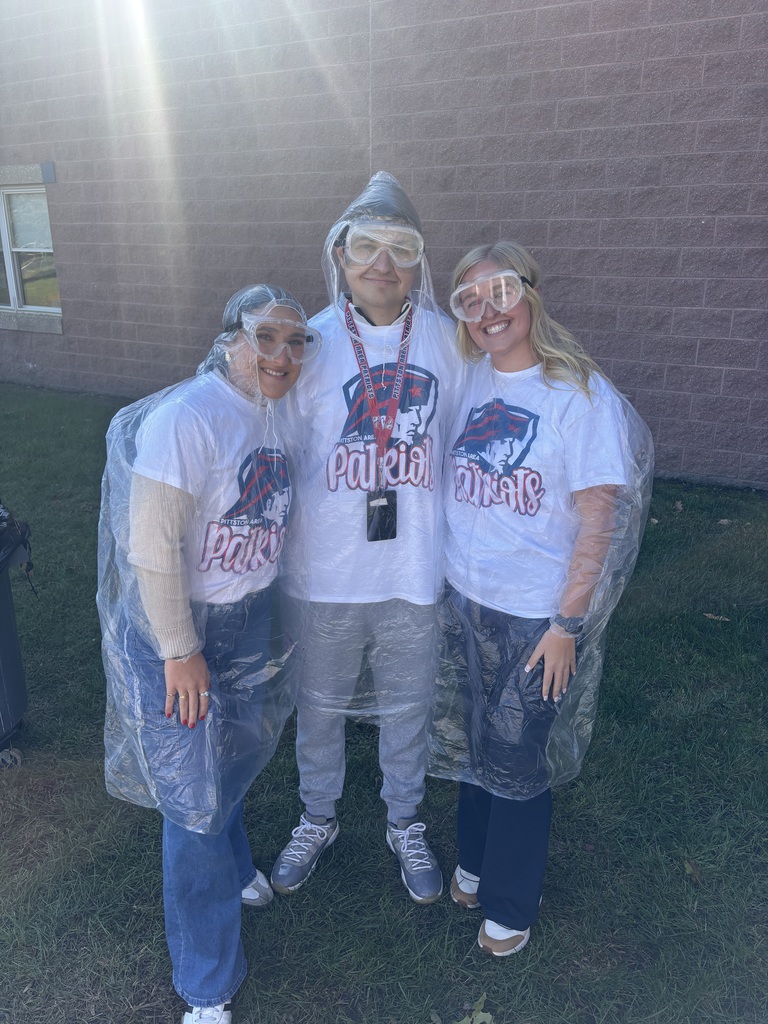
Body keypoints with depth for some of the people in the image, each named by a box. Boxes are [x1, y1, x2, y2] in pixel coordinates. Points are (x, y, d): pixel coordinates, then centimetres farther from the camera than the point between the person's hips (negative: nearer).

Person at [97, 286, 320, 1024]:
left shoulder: (273, 414, 1)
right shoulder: (186, 418, -24)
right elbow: (152, 550, -23)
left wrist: (265, 617, 15)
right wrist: (181, 652, -18)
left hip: (251, 622, 7)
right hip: (184, 631, -7)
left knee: (233, 761, 26)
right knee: (196, 795, 7)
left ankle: (229, 868, 58)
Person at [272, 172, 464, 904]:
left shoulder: (445, 338, -3)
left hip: (415, 568, 1)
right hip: (328, 570, 0)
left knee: (406, 707, 19)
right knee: (319, 706, 19)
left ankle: (405, 824, 45)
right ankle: (317, 821, 46)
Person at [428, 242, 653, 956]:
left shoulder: (581, 395, -15)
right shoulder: (468, 380, 1)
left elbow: (599, 523, -14)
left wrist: (566, 625, -15)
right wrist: (441, 581, 9)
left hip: (537, 614, -5)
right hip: (465, 601, 5)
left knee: (519, 759, 12)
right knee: (472, 740, 21)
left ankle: (510, 904, 36)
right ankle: (474, 860, 48)